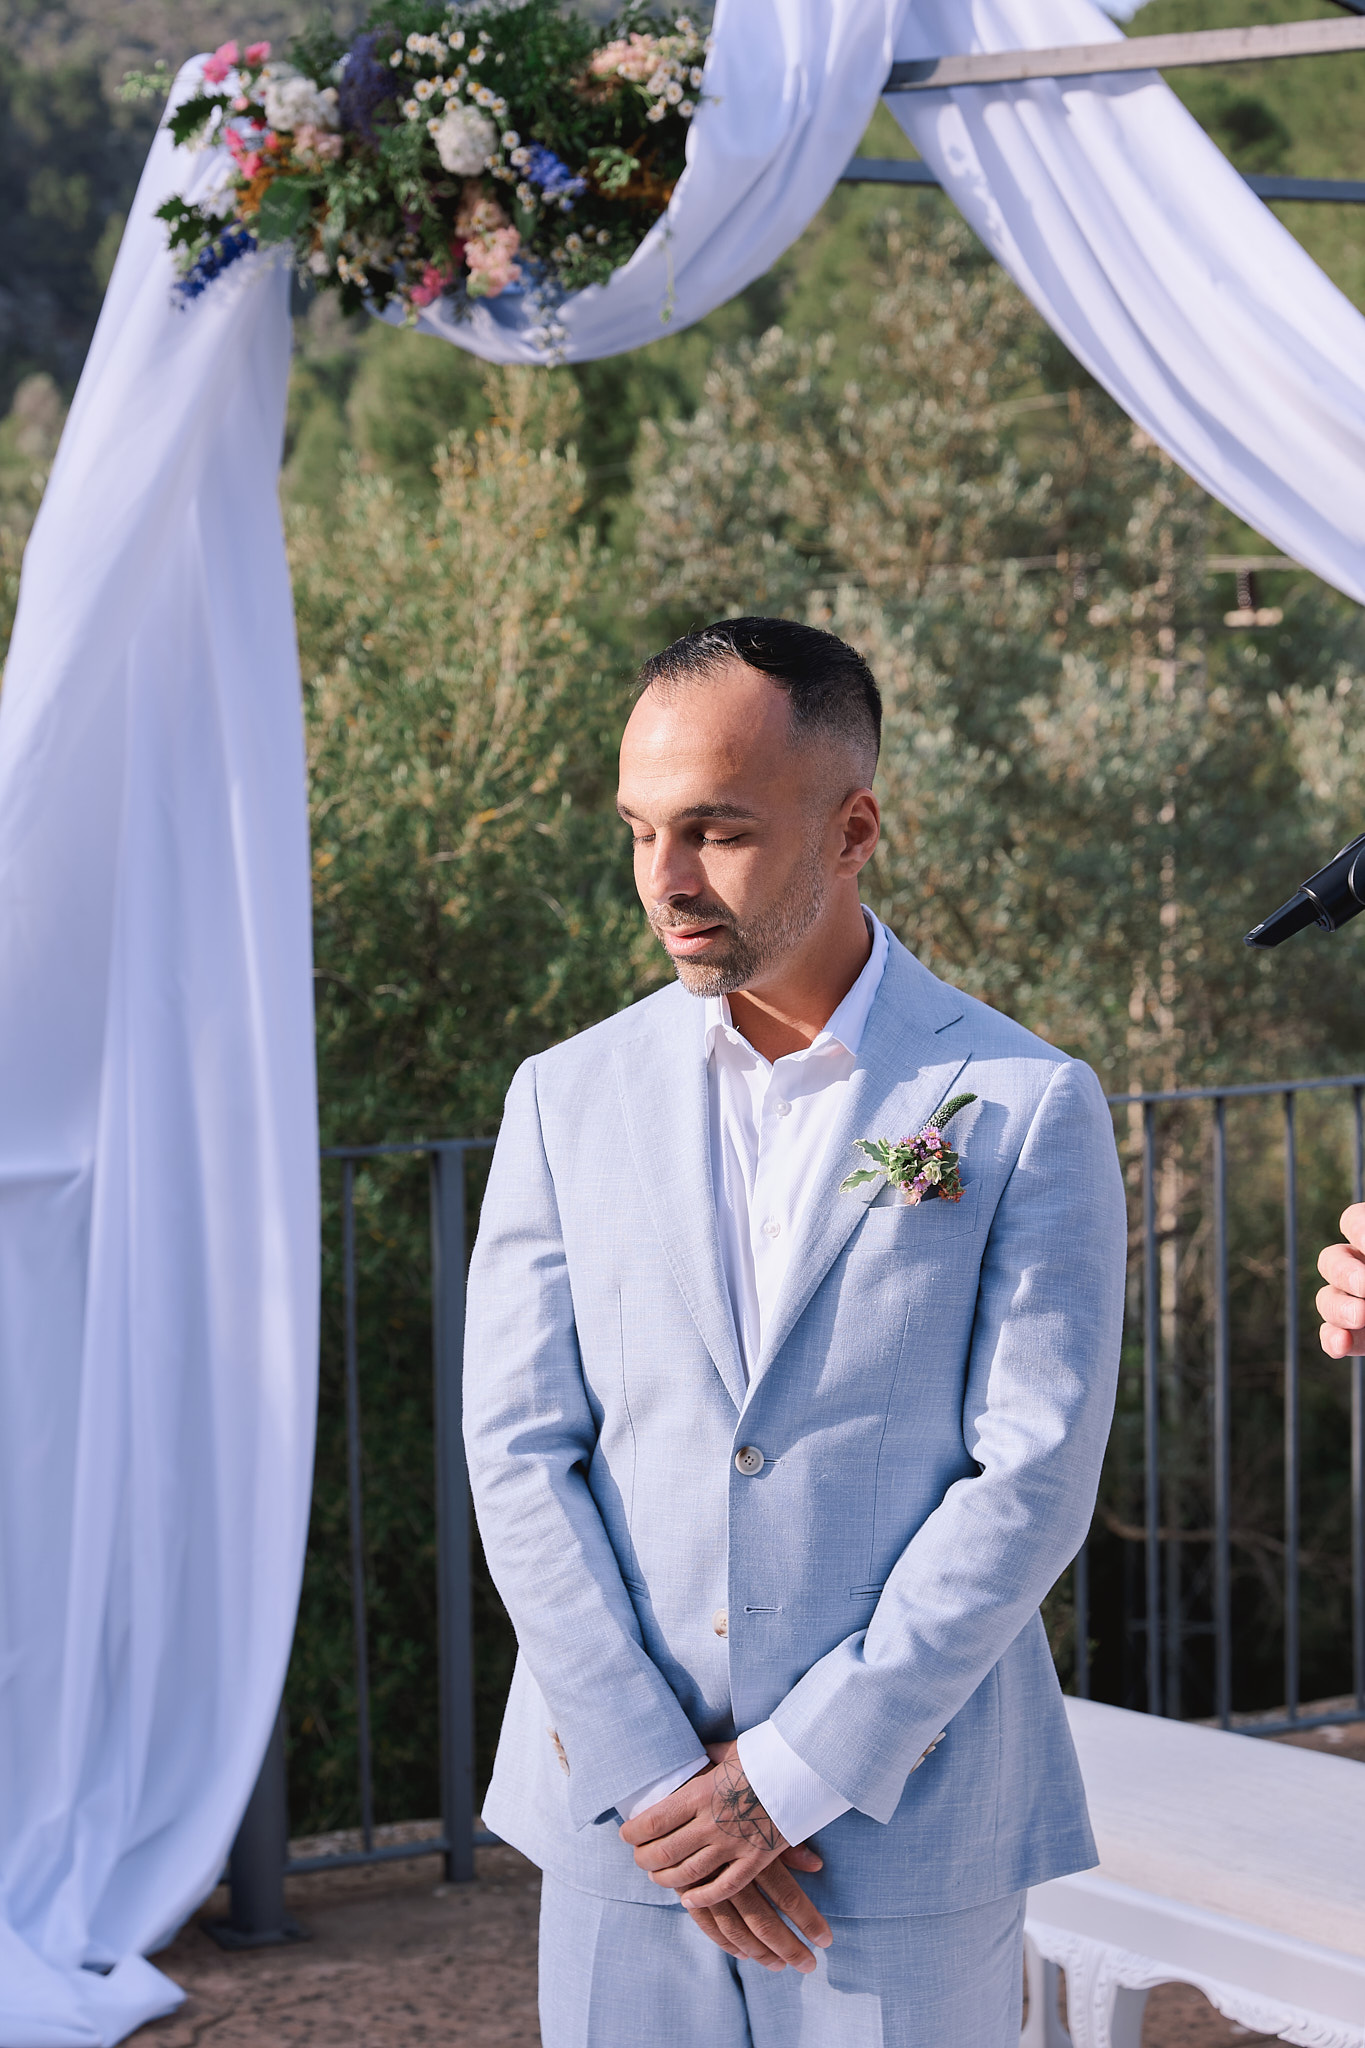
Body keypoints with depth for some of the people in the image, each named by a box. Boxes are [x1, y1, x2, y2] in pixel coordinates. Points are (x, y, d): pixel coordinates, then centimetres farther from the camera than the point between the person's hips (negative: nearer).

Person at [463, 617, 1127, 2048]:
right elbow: (519, 1455, 0)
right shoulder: (569, 1098, 4)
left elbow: (1034, 1476, -9)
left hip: (903, 1821, -2)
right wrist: (651, 1779, -9)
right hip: (619, 1818, 2)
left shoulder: (1030, 1108, -4)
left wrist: (794, 1773, -12)